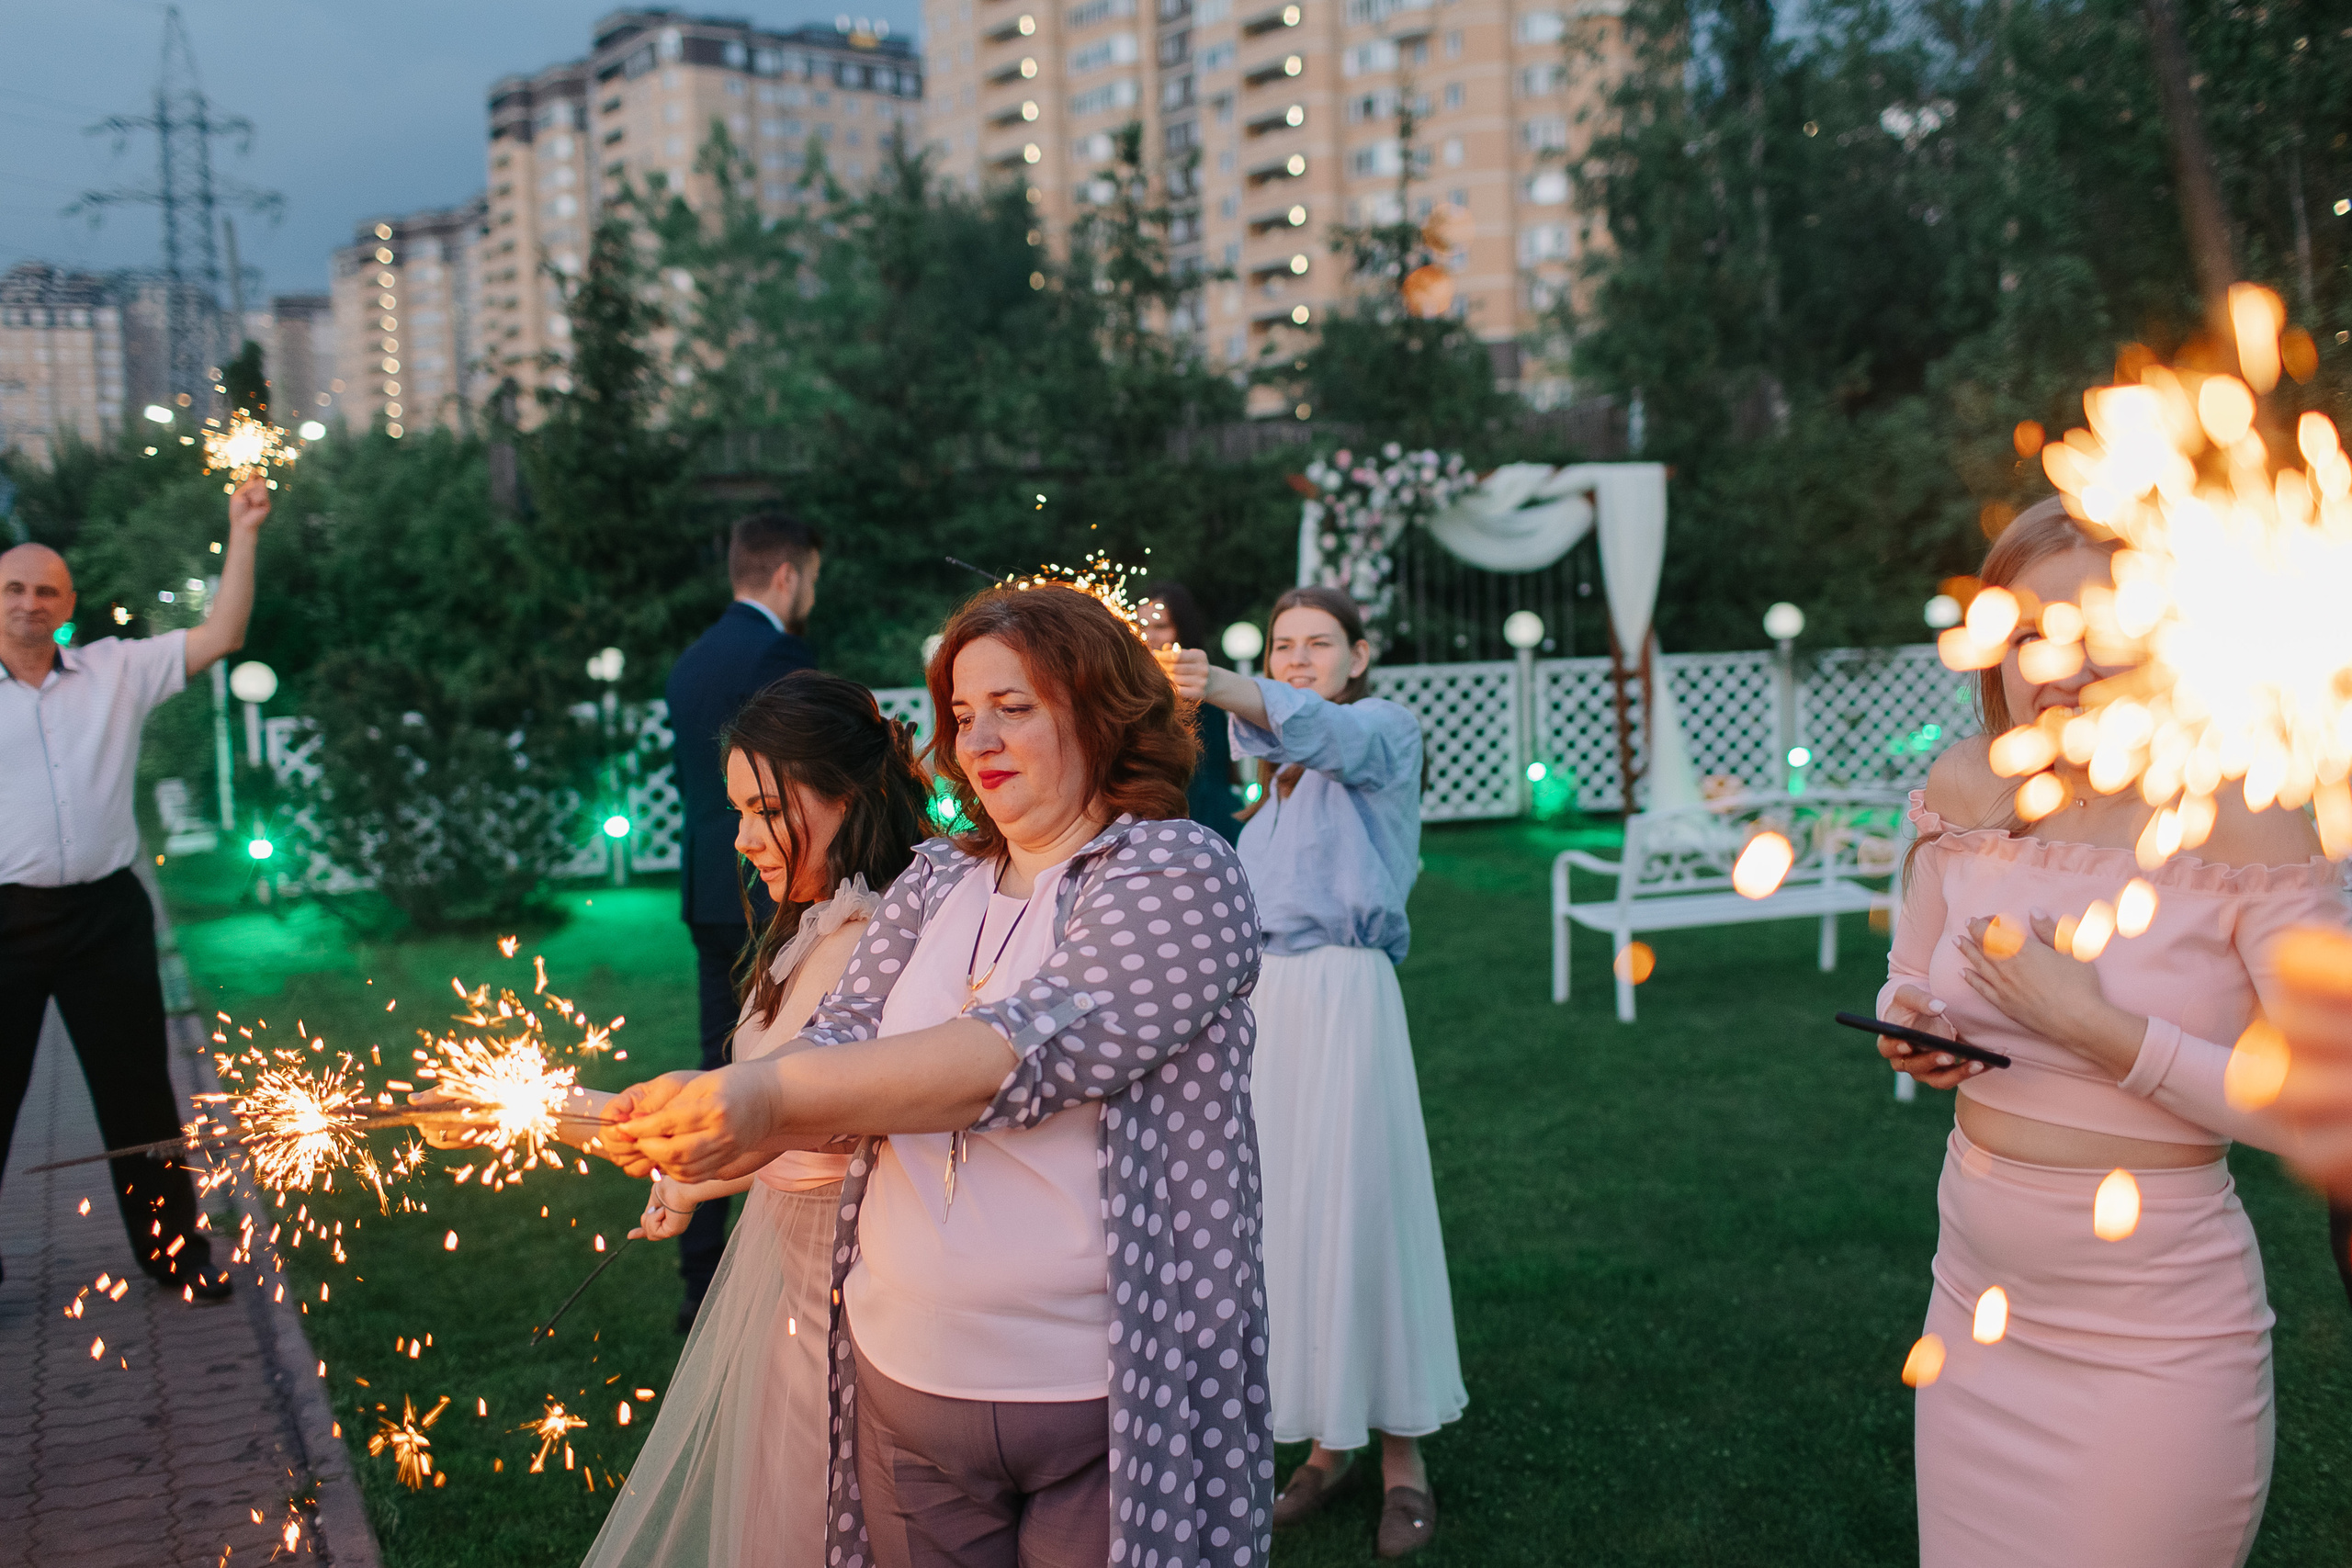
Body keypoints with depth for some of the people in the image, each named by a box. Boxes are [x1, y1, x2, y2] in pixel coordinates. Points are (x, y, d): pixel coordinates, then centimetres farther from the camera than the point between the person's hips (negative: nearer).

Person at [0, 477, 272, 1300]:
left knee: (137, 1087, 10)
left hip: (106, 912, 1)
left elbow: (220, 638, -1)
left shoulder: (117, 669, 4)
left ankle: (171, 1247, 22)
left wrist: (242, 535, -6)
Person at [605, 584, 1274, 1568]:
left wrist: (769, 1098, -31)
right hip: (906, 1378, 5)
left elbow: (1025, 1051, -24)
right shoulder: (934, 880, 9)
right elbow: (841, 1045, 1)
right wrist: (709, 1113, -20)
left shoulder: (1180, 871, -10)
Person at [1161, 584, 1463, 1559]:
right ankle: (1327, 1441, 21)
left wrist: (1224, 691, -45)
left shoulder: (1383, 729, -3)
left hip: (1343, 993, -6)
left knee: (1360, 1204, -3)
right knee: (1285, 1212, 9)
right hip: (1263, 995, 7)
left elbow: (1323, 728, -27)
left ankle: (1401, 1452, 10)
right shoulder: (1277, 768, 18)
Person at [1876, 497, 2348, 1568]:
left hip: (2157, 1345, -5)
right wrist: (1908, 1026, -9)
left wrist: (2099, 1027, -24)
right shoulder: (1965, 791, -2)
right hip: (1977, 1302, 5)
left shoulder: (2244, 824, -16)